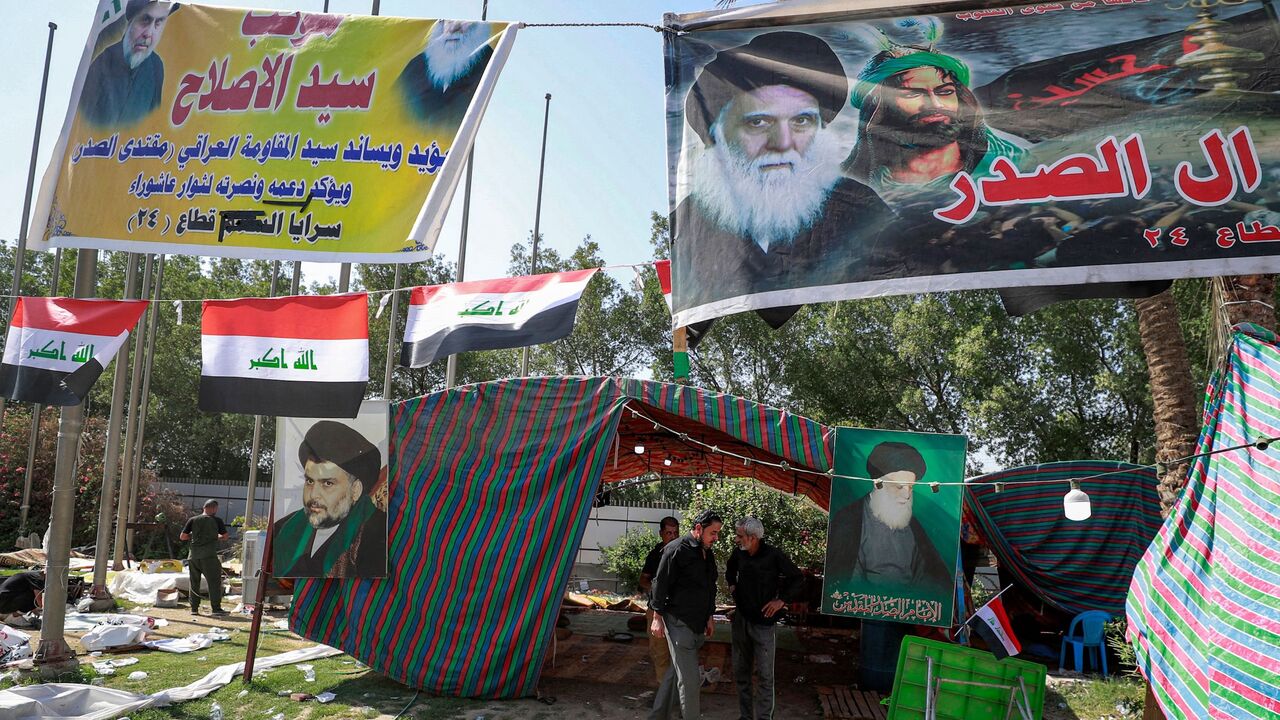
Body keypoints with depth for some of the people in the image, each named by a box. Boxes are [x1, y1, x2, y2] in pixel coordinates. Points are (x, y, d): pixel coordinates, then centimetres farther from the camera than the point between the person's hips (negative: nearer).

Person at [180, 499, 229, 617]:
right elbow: (225, 536, 7)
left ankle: (194, 608, 14)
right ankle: (216, 608, -7)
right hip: (208, 555, -4)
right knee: (214, 582, -1)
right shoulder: (217, 520, 1)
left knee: (194, 583, 13)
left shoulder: (192, 520, 8)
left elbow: (182, 537, 7)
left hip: (193, 555, 4)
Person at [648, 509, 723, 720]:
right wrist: (657, 617, -13)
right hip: (679, 622, -8)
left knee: (677, 672, 15)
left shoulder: (708, 554, 11)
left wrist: (710, 616, 21)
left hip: (698, 624, 8)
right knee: (689, 678, -6)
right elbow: (661, 584, -13)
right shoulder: (677, 550, -14)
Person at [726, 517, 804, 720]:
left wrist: (781, 600, -12)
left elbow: (798, 580, -6)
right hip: (740, 619, 5)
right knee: (741, 672, 13)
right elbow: (729, 568, 25)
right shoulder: (739, 553, -1)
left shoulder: (774, 556, -15)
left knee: (765, 676, -2)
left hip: (763, 622, -5)